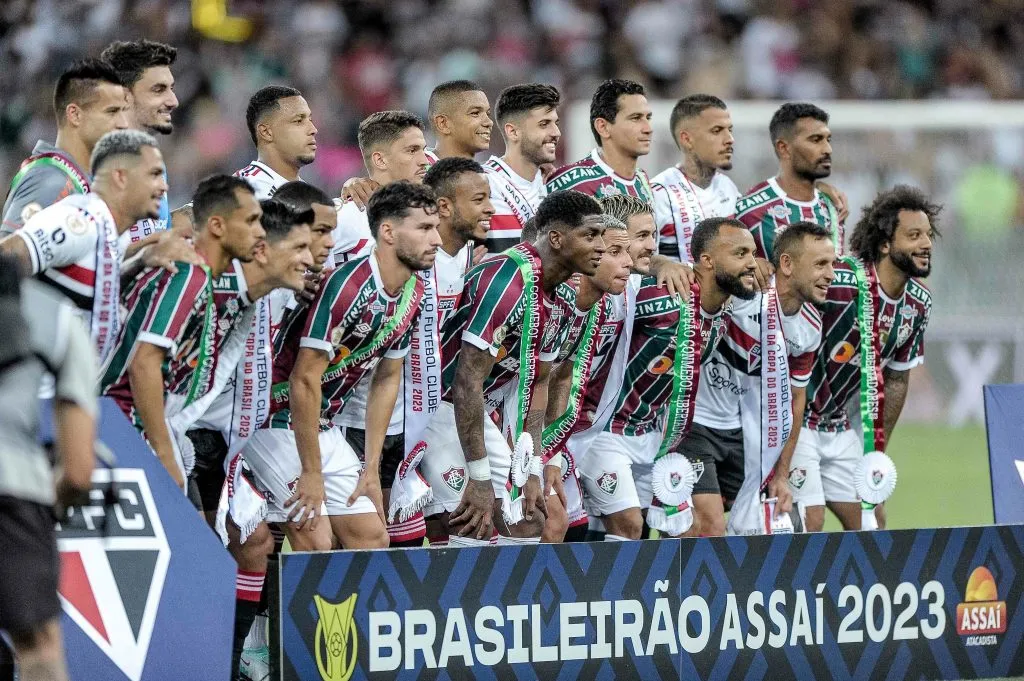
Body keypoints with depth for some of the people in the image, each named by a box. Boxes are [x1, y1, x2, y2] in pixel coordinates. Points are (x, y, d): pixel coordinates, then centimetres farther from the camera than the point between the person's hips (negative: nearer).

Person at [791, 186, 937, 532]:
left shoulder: (918, 303, 0)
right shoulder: (839, 282, -24)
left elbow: (896, 378, 13)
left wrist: (877, 449, 14)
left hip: (840, 425, 8)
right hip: (794, 421, -8)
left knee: (872, 522, 4)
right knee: (809, 521, -15)